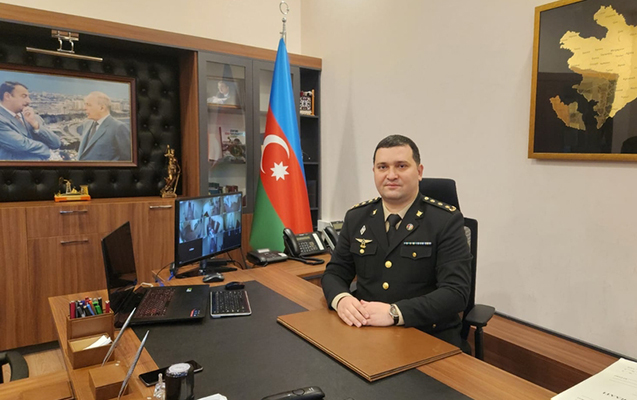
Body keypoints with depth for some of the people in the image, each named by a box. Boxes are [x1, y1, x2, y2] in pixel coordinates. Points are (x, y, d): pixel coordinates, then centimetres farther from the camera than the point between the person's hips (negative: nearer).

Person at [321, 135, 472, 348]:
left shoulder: (447, 220, -8)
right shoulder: (356, 217, 4)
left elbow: (456, 291, -15)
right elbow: (334, 273, 7)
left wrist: (394, 313, -27)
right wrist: (341, 299, -16)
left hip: (429, 336, -2)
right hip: (366, 331, 3)